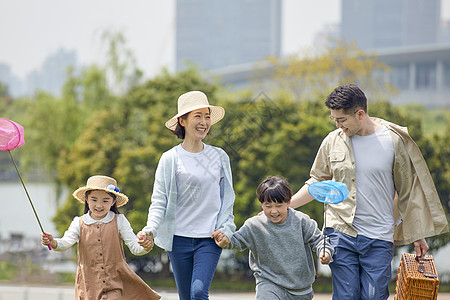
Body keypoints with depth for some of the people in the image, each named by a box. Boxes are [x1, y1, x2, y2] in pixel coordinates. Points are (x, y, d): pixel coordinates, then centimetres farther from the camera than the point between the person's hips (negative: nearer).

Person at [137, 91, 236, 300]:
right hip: (179, 238, 0)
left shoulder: (219, 157, 7)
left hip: (210, 238, 0)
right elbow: (159, 202, -2)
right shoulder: (170, 159, 0)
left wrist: (226, 228, -2)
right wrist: (150, 228, -19)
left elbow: (227, 198, 14)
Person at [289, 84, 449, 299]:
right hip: (340, 233, 1)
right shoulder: (333, 141, 2)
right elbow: (317, 183, 14)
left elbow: (408, 190, 5)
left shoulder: (393, 140, -3)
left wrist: (417, 235, 8)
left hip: (378, 239, -1)